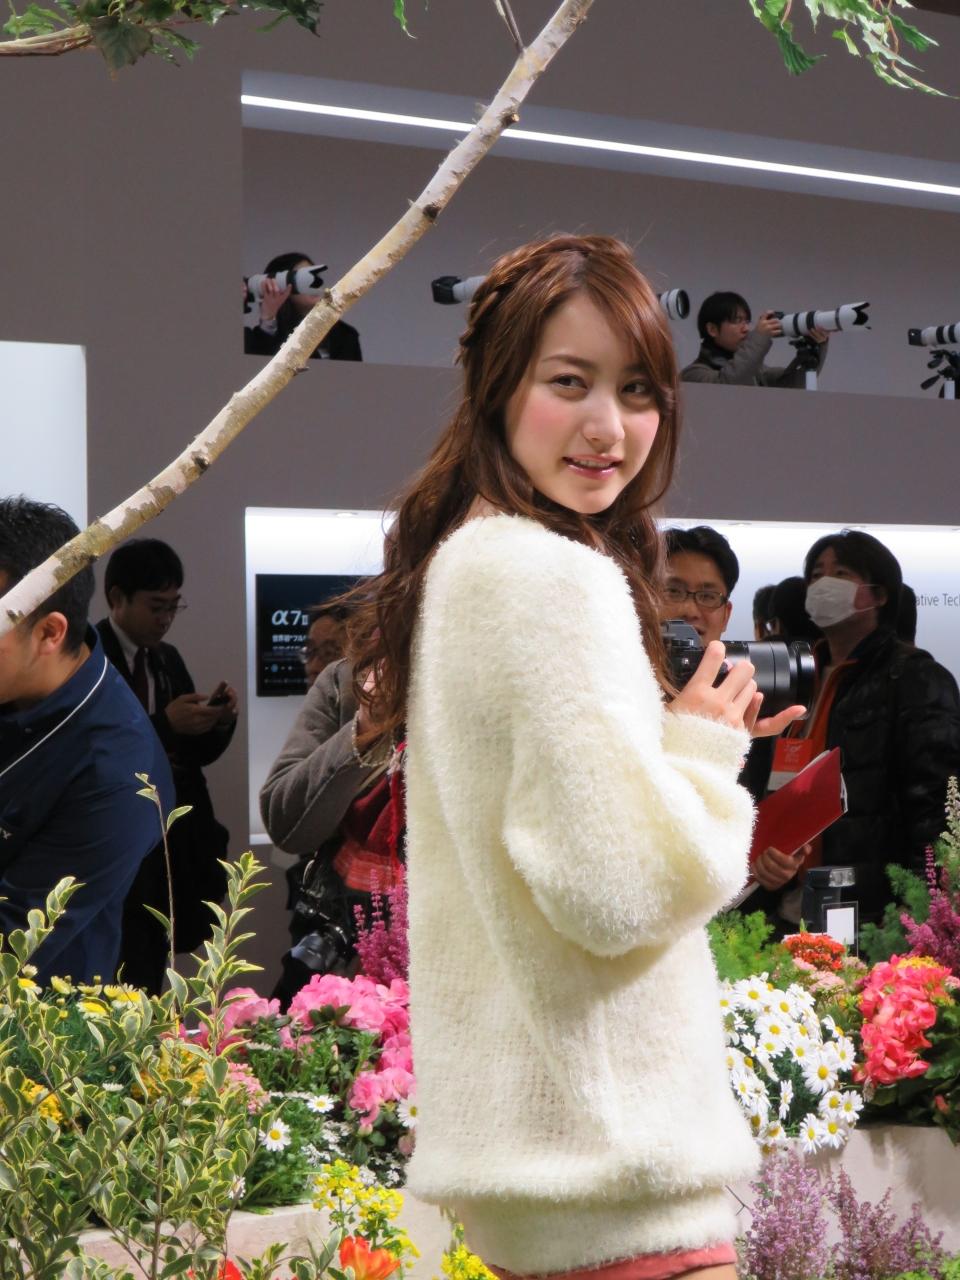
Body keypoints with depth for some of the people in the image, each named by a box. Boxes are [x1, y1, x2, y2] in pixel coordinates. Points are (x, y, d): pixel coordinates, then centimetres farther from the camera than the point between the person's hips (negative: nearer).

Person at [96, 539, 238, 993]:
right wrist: (164, 724, -25)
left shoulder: (168, 659, 14)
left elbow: (197, 752, 17)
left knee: (148, 991, 9)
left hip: (168, 849, 7)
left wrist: (220, 721, -5)